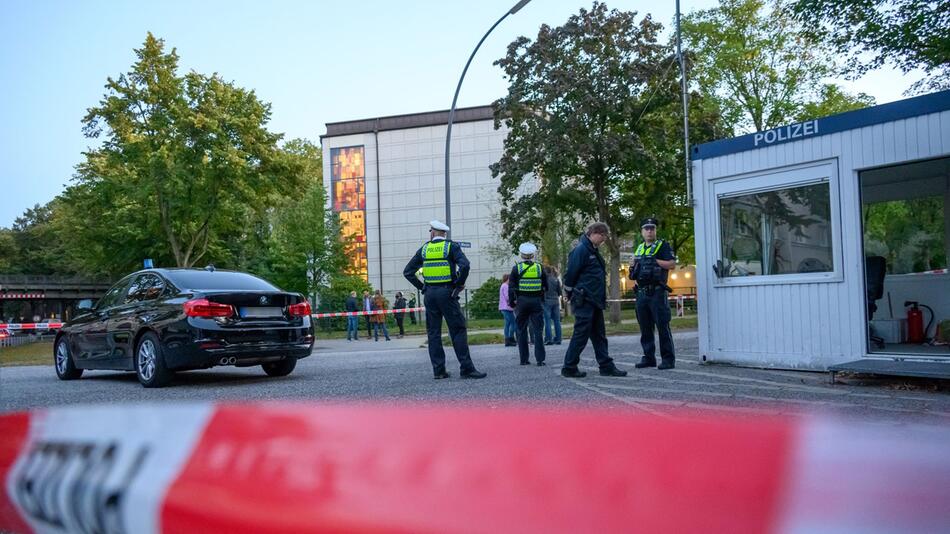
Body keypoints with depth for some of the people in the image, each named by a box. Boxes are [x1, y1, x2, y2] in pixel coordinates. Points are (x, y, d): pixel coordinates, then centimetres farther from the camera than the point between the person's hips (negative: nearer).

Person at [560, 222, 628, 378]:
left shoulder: (593, 251, 17)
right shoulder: (581, 250, -13)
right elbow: (570, 275, -15)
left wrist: (602, 298, 19)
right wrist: (572, 296, -5)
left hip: (595, 301, 10)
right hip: (584, 301, -10)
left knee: (599, 335, 11)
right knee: (581, 334, -6)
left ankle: (606, 366, 15)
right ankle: (569, 368, 2)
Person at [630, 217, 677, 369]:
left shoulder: (663, 245, 0)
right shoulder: (639, 248, 19)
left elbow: (672, 264, -10)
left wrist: (655, 261, -14)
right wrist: (633, 270, 9)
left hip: (657, 292, -7)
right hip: (641, 293, 7)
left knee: (663, 327, -7)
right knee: (645, 328, 9)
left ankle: (668, 359, -4)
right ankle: (648, 357, 16)